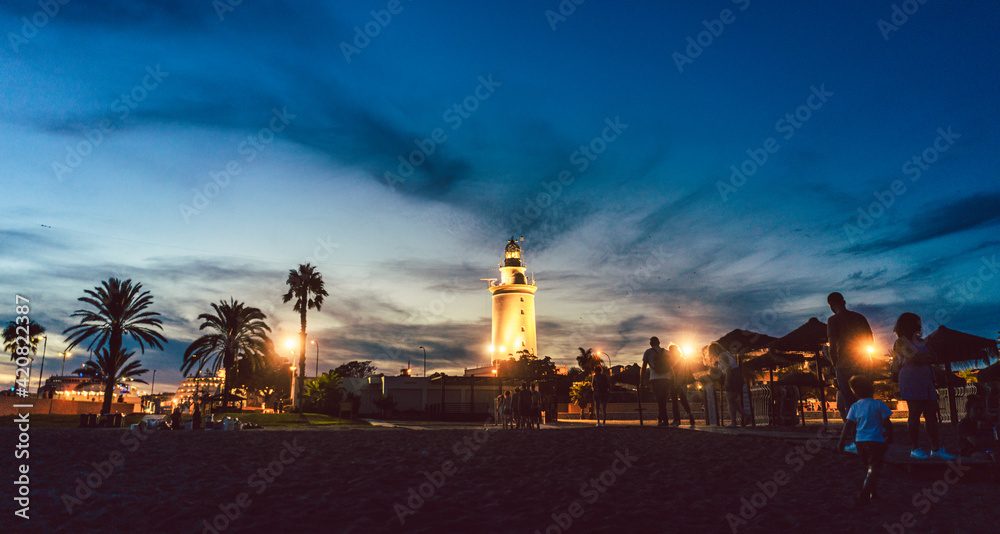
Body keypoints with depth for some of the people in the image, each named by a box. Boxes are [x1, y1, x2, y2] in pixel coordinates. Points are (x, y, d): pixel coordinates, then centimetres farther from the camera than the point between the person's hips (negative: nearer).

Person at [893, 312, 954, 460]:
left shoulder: (920, 341, 22)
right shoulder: (901, 341, -1)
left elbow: (932, 357, 13)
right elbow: (914, 358, -13)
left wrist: (922, 359, -4)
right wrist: (929, 357, 2)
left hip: (926, 380, 7)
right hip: (911, 380, -7)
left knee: (931, 414, 2)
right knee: (915, 413, -7)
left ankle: (935, 449, 4)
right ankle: (915, 448, -3)